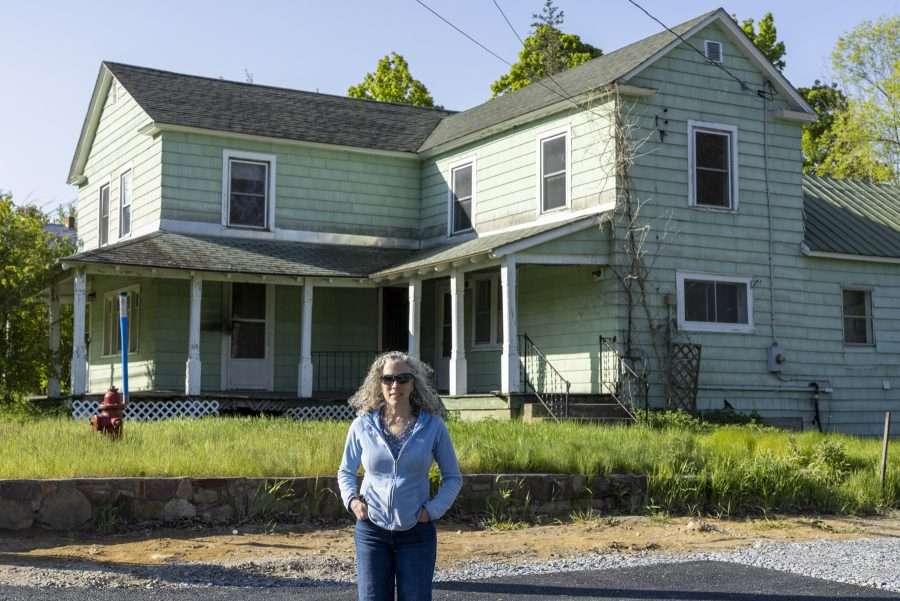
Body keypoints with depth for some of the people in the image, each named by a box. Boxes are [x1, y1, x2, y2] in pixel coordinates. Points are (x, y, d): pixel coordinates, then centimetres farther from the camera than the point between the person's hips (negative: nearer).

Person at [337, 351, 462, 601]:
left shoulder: (433, 426, -3)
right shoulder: (363, 425, -1)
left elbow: (453, 478, 6)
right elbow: (346, 472, 13)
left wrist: (433, 509, -8)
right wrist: (352, 499, -6)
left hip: (417, 533, 0)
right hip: (371, 530, 1)